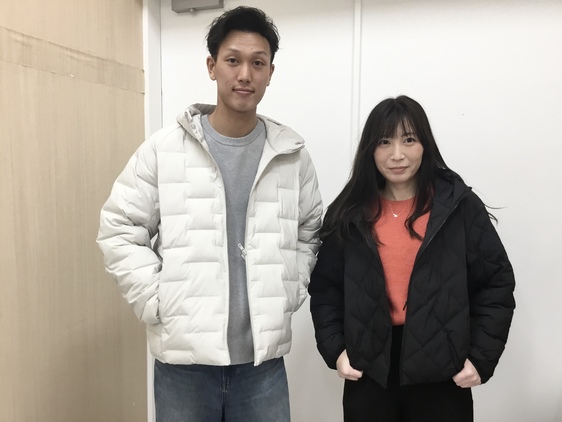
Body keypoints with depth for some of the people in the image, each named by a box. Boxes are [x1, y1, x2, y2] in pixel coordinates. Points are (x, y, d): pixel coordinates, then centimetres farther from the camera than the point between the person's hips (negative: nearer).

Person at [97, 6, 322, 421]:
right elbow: (119, 230, -1)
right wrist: (157, 302, -7)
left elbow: (310, 232, 11)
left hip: (263, 357, 2)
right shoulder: (163, 149, -4)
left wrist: (290, 293, 1)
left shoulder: (291, 153, 2)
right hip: (184, 357, -1)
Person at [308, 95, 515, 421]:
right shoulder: (349, 213, 1)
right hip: (369, 373, 2)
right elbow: (324, 287, 5)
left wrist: (481, 357, -6)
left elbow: (496, 284, -1)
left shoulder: (461, 206, -4)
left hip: (442, 373, -1)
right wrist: (335, 349, -4)